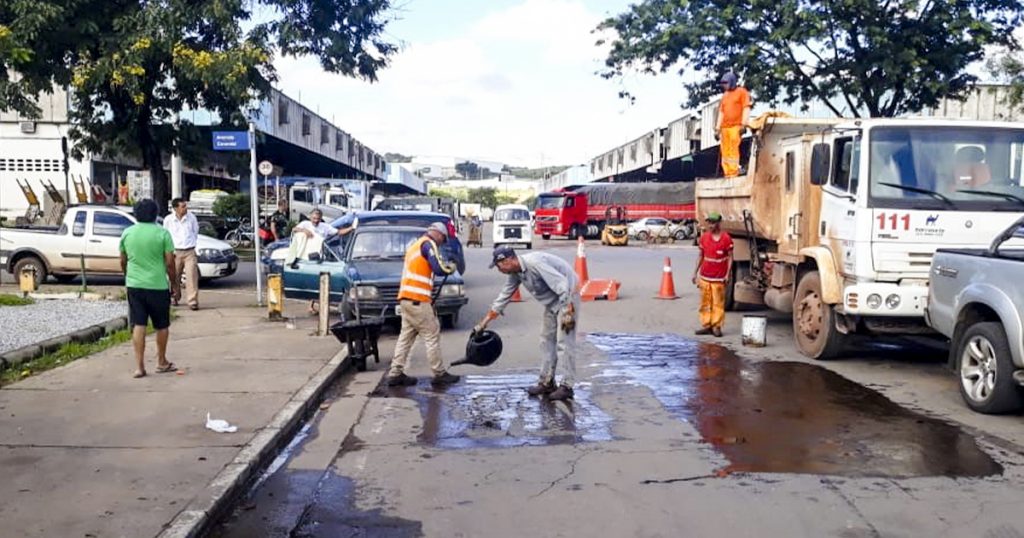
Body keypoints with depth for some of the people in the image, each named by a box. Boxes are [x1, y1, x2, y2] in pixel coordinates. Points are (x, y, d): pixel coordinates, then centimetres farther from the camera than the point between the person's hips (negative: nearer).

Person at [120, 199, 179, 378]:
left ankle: (139, 366, -1)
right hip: (158, 286, -3)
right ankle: (162, 362, 24)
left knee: (138, 325, 4)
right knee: (162, 326, 12)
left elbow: (123, 262, 11)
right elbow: (169, 263, -8)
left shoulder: (127, 233, 3)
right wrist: (176, 284, 2)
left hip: (134, 285, 3)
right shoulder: (162, 233, -8)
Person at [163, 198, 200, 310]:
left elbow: (195, 232, 12)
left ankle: (193, 301, -10)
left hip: (190, 252, 0)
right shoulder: (168, 220, -4)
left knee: (192, 276, -10)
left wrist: (192, 244, 10)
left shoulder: (191, 217, -2)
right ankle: (174, 298, 32)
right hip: (176, 252, 0)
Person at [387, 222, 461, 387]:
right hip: (417, 299, -9)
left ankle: (396, 373, 9)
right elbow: (439, 269, -16)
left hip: (406, 298, 9)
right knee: (432, 335, -2)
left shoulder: (415, 245, 25)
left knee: (407, 335, 11)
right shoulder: (428, 244, -6)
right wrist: (451, 267, 4)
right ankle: (440, 374, 2)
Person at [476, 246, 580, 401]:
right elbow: (504, 296, 11)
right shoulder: (515, 273, 1)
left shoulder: (534, 263, -28)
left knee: (565, 342, -10)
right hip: (552, 301, 10)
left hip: (567, 297, -10)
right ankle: (546, 382, 21)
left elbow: (562, 284, -30)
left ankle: (566, 386, -5)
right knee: (547, 340, 13)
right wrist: (485, 321, 13)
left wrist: (568, 312, -30)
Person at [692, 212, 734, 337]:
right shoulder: (704, 237, 7)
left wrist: (727, 274, -9)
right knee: (705, 302, 6)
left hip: (719, 278, -4)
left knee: (718, 303, -2)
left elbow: (730, 257, -3)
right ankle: (706, 325, 13)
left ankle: (716, 326, 5)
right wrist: (695, 272, 10)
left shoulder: (726, 238, -5)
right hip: (704, 276, 4)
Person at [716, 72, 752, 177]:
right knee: (725, 151, 1)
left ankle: (733, 173, -16)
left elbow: (746, 108, -4)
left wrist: (743, 124, -15)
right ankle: (727, 173, 1)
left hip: (736, 126, -6)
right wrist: (718, 127, 14)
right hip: (725, 127, 6)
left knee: (733, 150, -14)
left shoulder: (741, 92, 4)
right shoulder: (725, 95, 22)